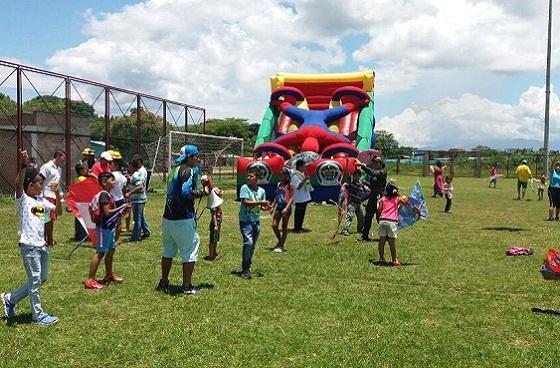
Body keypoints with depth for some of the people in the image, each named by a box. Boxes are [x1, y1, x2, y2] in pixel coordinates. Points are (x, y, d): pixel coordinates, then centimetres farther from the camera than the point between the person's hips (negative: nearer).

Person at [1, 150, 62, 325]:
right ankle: (38, 315, 12)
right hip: (29, 245, -8)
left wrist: (57, 194, 0)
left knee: (42, 279, 17)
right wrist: (23, 166, -45)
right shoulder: (22, 199, -10)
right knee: (35, 280, 1)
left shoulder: (41, 200, 11)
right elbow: (18, 184, -30)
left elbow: (58, 211, 14)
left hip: (42, 244, 8)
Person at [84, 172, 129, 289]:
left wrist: (122, 210, 6)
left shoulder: (109, 194, 13)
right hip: (103, 227, -10)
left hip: (109, 227, 10)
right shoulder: (104, 194, -16)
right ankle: (90, 280, -3)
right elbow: (107, 212, -22)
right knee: (100, 252, -7)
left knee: (111, 250, 18)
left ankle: (109, 275, 32)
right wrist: (121, 208, -14)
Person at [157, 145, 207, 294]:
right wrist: (202, 193, -10)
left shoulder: (174, 170, 15)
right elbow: (186, 193, -23)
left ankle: (163, 282, 27)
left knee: (168, 251, 19)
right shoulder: (187, 170, -11)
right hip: (183, 219, -9)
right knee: (190, 251, 1)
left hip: (168, 218, 9)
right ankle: (187, 286, 4)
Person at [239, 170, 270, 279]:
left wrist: (266, 207, -11)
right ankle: (245, 269, -10)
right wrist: (260, 202, -18)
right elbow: (245, 202, -17)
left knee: (253, 245, 11)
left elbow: (262, 206, 12)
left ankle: (247, 267, 25)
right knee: (248, 242, -19)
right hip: (245, 220, -5)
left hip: (256, 220, 5)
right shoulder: (244, 188, -7)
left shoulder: (261, 191, 7)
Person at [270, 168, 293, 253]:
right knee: (274, 225, 0)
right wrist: (272, 207, 13)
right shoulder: (279, 184, 10)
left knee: (284, 227, 3)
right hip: (278, 206, 6)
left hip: (286, 207, -6)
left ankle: (281, 246, 11)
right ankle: (279, 241, 22)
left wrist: (286, 208, -22)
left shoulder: (289, 185, -9)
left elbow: (292, 198, -13)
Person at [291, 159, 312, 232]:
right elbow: (298, 186, -23)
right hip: (299, 198, -10)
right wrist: (304, 180, -30)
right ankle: (296, 228, 1)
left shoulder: (302, 174, 15)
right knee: (298, 213, -5)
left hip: (304, 197, 10)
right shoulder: (295, 175, -15)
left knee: (302, 212, 13)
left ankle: (299, 226, 22)